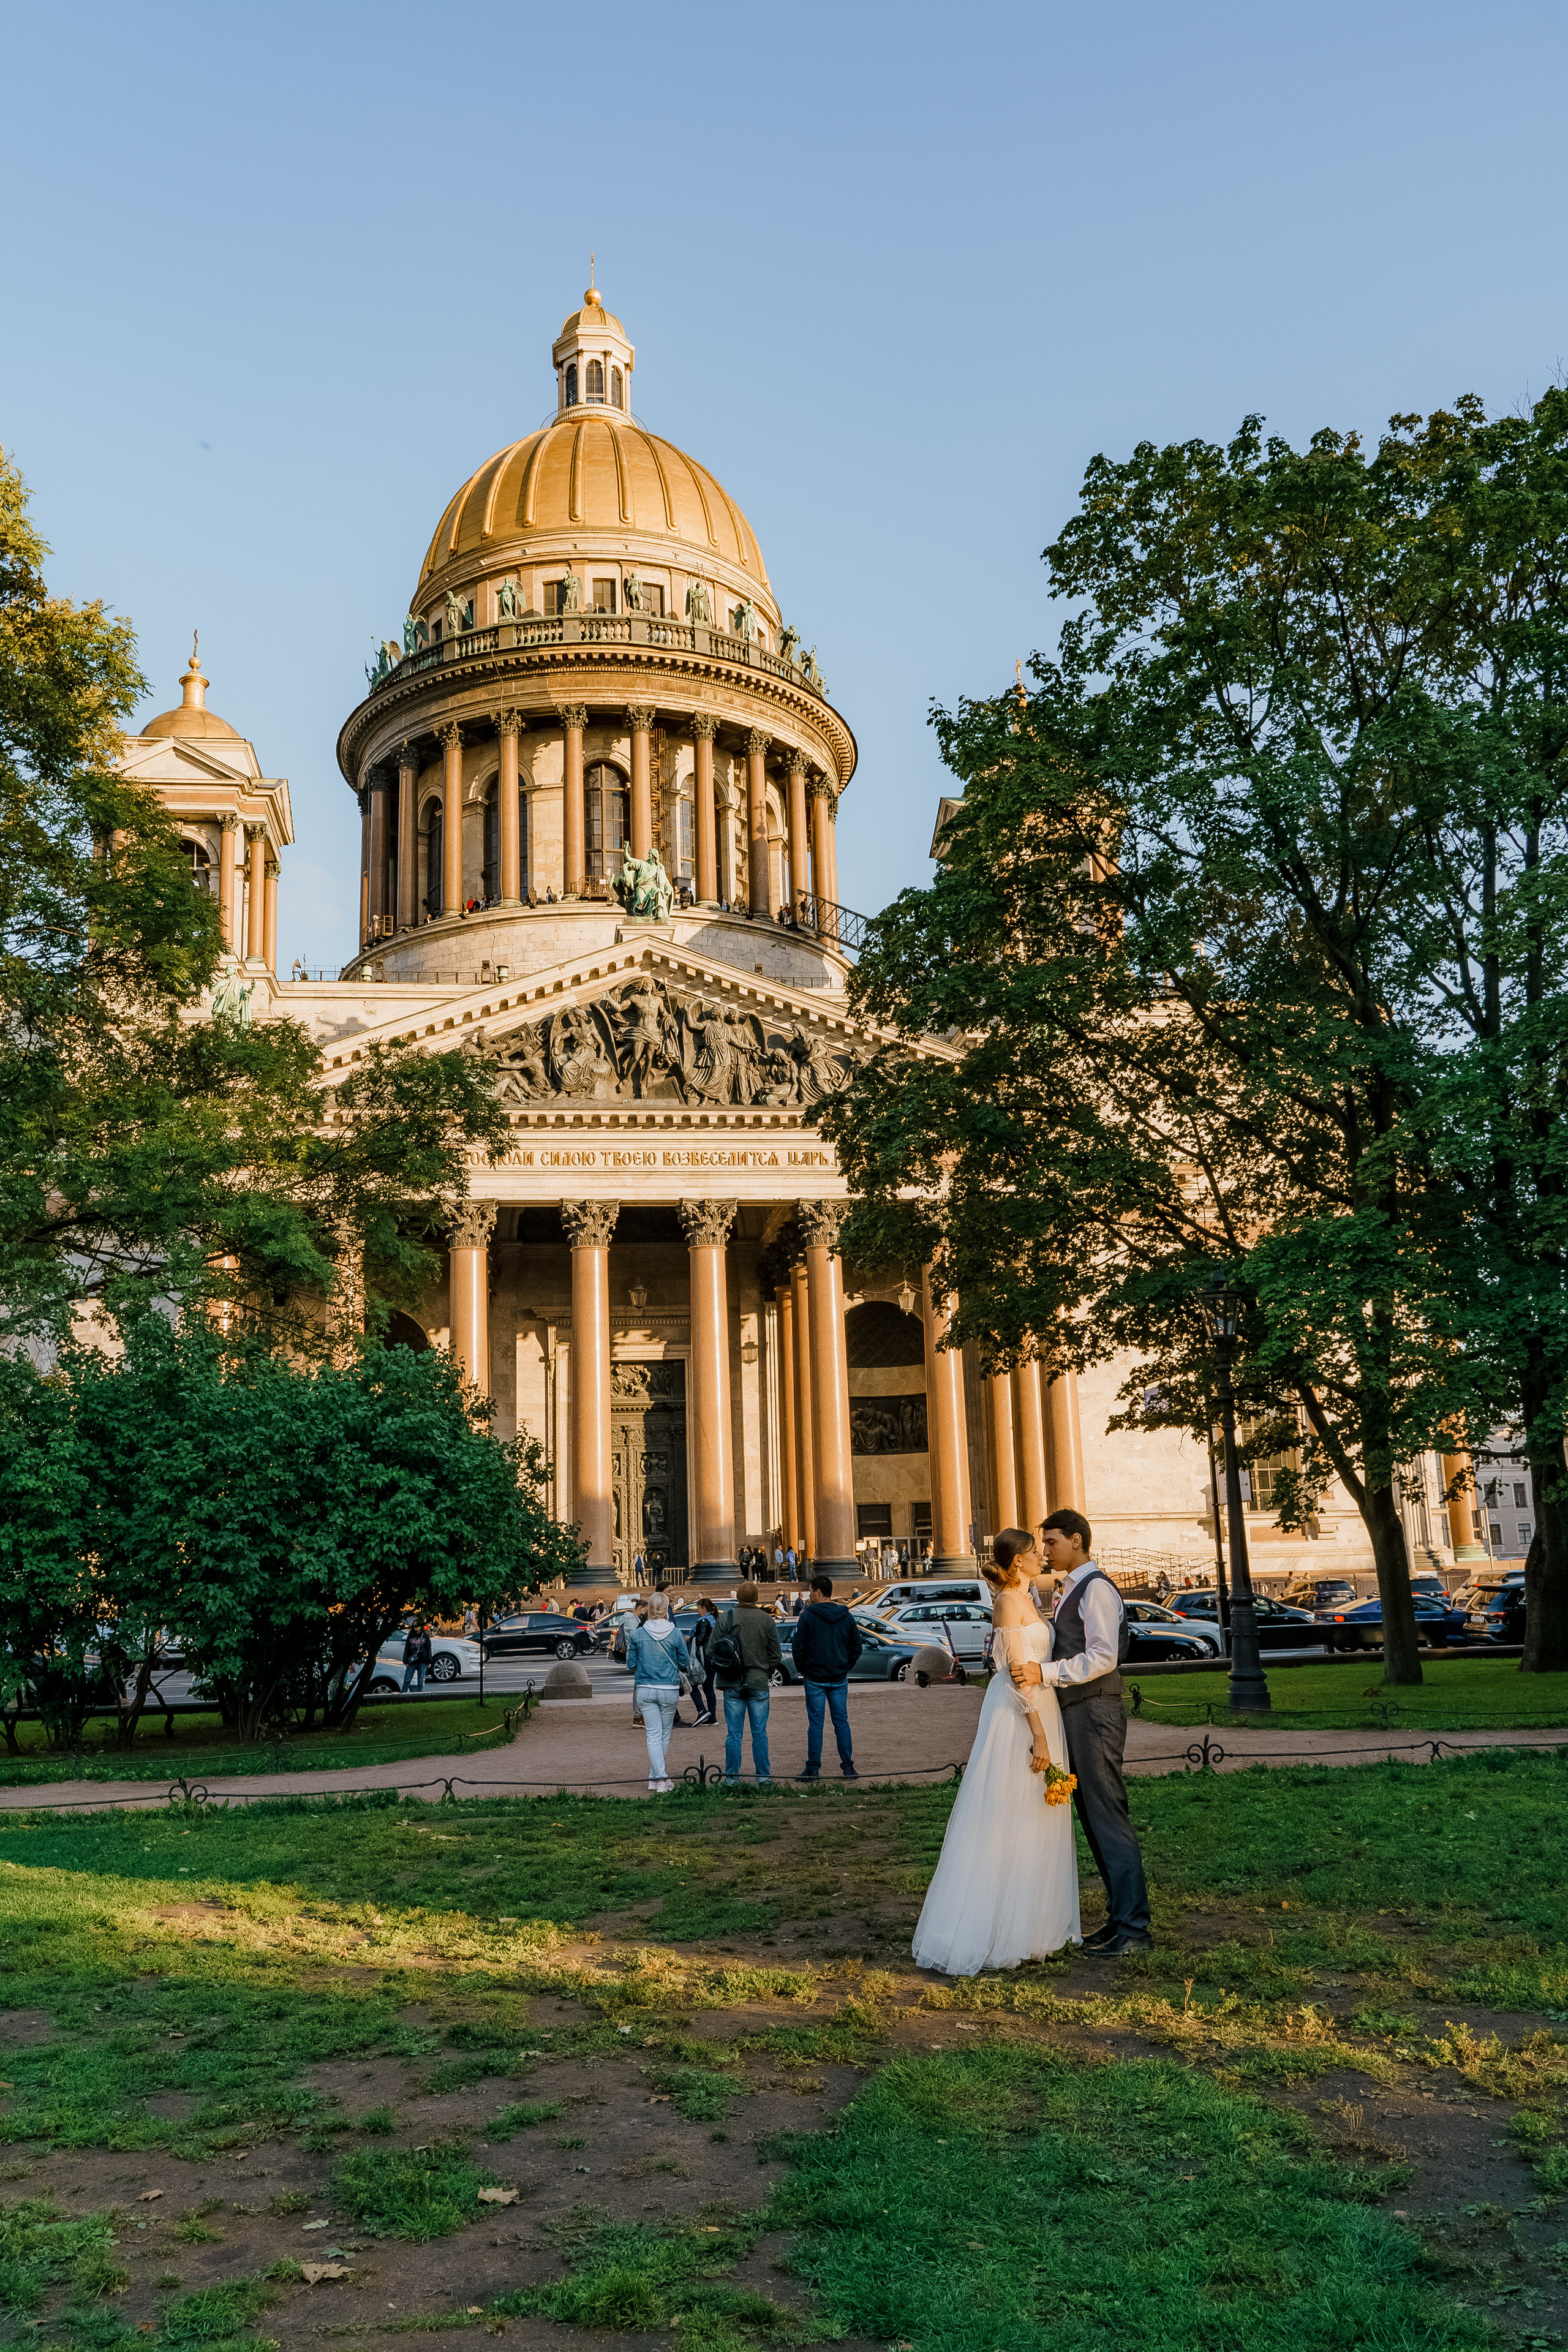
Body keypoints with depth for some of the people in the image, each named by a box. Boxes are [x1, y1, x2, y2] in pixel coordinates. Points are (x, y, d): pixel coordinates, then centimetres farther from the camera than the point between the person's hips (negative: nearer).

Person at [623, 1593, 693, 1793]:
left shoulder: (637, 1634, -4)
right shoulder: (675, 1634, -6)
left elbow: (631, 1664, 3)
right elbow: (685, 1663, 1)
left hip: (645, 1690, 0)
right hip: (669, 1690, 0)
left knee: (653, 1735, 1)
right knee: (665, 1735, 14)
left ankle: (660, 1778, -11)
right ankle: (655, 1777, 20)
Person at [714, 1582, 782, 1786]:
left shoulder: (726, 1619, -3)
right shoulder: (767, 1620, 0)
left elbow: (713, 1649, -1)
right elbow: (776, 1654, 2)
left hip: (733, 1685, 0)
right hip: (759, 1684, 0)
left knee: (733, 1733, 4)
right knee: (760, 1733, 7)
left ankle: (731, 1778, 6)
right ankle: (763, 1777, 9)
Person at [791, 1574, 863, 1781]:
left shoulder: (809, 1616, -8)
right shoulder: (846, 1616, 4)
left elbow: (798, 1647, -8)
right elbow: (857, 1646, 8)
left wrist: (801, 1669, 6)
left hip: (814, 1679, -3)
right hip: (839, 1679, 3)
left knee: (815, 1724, 1)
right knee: (841, 1722, 8)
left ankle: (813, 1769, 2)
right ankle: (848, 1768, 7)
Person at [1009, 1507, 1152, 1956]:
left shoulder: (1096, 1588, -13)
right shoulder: (1071, 1591, 18)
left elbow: (1103, 1657, -21)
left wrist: (1044, 1672, -24)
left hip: (1095, 1713, -10)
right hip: (1075, 1713, 10)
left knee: (1108, 1818, -7)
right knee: (1092, 1818, 13)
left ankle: (1134, 1928, -1)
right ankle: (1120, 1918, 20)